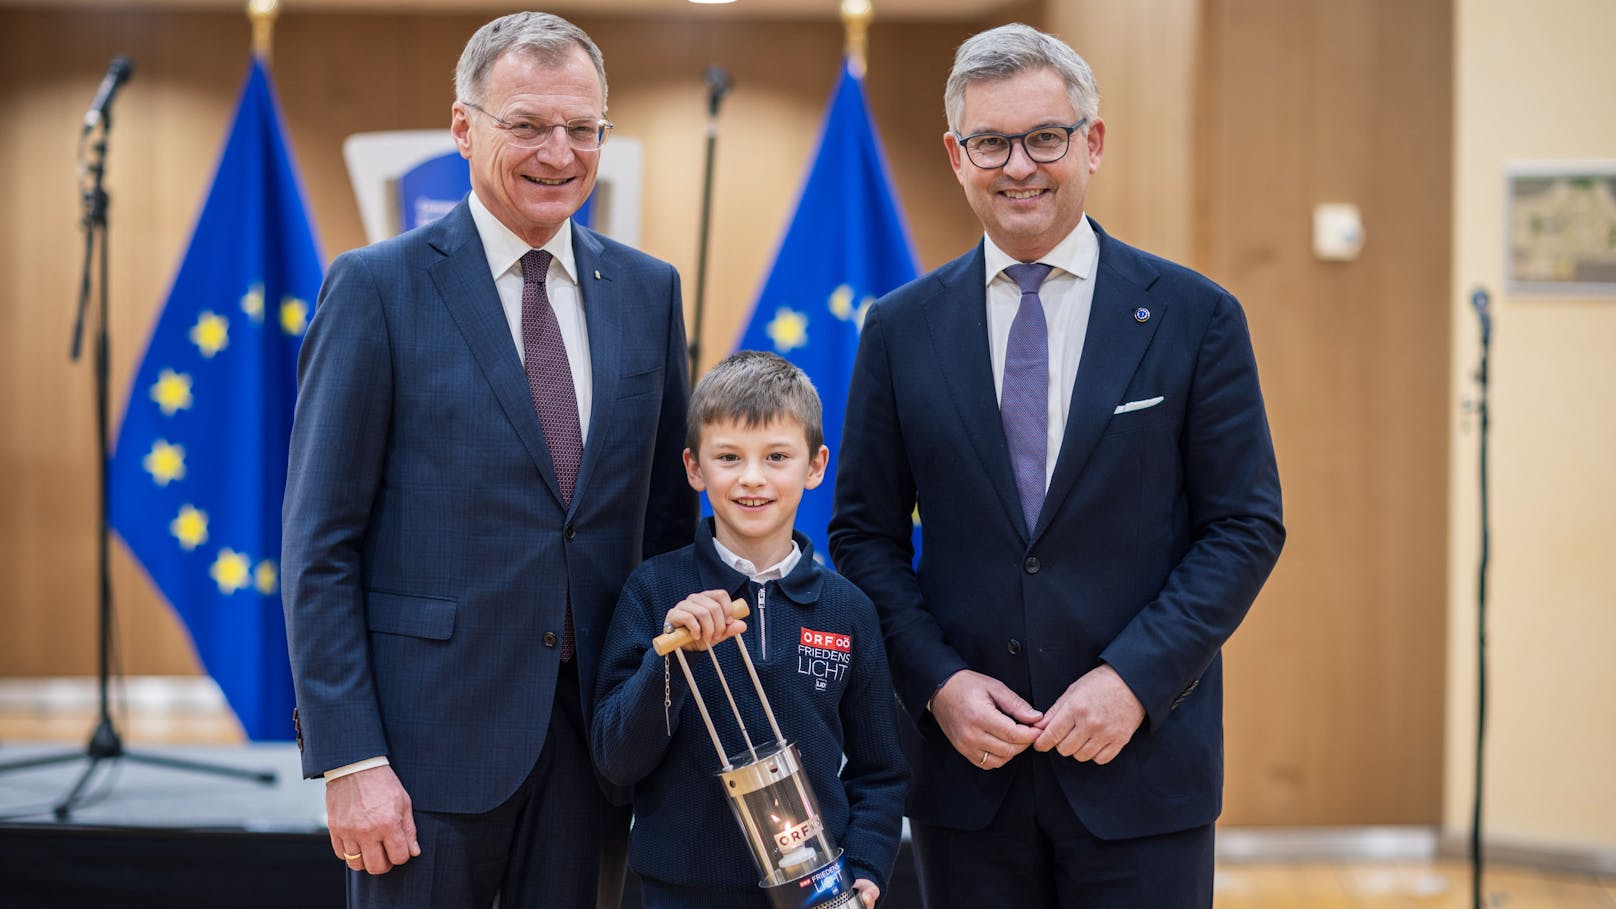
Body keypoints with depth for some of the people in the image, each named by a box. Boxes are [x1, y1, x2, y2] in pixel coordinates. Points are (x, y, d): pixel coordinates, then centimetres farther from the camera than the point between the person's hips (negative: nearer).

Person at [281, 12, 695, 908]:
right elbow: (319, 548, -7)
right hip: (432, 731, -4)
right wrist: (349, 760, -13)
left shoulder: (648, 289, 9)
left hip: (594, 729, 4)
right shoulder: (376, 287, -5)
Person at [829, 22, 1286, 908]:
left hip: (1141, 765, -1)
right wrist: (936, 682, -7)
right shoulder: (901, 329, 5)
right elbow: (864, 532, 7)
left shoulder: (1194, 317, 0)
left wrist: (1133, 678, -12)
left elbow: (1246, 526, -1)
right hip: (967, 767, 2)